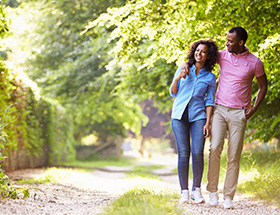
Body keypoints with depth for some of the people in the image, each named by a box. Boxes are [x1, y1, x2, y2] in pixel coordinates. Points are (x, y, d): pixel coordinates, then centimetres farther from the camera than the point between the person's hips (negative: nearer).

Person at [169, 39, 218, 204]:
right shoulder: (183, 69, 10)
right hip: (179, 115, 0)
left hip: (198, 115, 0)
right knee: (183, 153, -7)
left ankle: (196, 190, 3)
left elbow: (210, 101, 6)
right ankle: (184, 192, 0)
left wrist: (208, 123, -4)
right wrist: (178, 78, -7)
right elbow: (173, 93, 12)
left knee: (197, 153, -12)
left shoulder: (210, 77, 9)